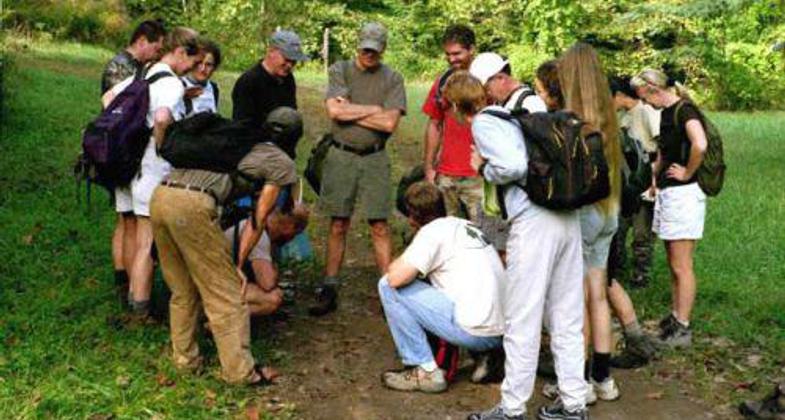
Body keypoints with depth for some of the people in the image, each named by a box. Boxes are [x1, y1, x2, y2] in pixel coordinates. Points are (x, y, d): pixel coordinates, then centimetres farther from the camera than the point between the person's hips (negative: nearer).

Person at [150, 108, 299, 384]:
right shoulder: (281, 163, 13)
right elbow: (258, 219, 12)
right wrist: (238, 265, 18)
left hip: (160, 196, 7)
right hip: (192, 206, -7)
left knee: (183, 291, 21)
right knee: (225, 294, 5)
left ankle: (185, 360, 29)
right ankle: (239, 371, 11)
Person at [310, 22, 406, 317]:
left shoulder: (392, 79, 2)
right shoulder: (340, 70, 3)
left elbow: (389, 123, -11)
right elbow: (334, 110, -13)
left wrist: (350, 111, -8)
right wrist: (373, 109, -8)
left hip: (374, 159, -1)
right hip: (341, 156, 1)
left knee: (380, 228, 0)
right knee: (338, 226, 6)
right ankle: (329, 290, 14)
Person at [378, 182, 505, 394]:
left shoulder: (433, 231, -5)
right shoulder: (466, 226, 18)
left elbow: (396, 277, -15)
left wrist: (399, 263, 9)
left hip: (474, 332, -8)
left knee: (389, 287, -2)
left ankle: (425, 371, 2)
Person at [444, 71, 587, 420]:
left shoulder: (483, 123, -3)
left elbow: (513, 166, -18)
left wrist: (483, 168, 1)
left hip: (533, 221, -8)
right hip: (566, 215, 8)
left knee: (521, 322, 2)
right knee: (567, 318, 14)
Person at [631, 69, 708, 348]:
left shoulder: (684, 110, -15)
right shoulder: (666, 113, 13)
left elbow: (700, 145, -34)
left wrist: (687, 174, -19)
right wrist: (657, 175, 16)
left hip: (683, 194, -9)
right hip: (667, 193, 10)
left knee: (681, 267, -3)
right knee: (673, 264, 16)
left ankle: (682, 330, 4)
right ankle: (675, 318, 25)